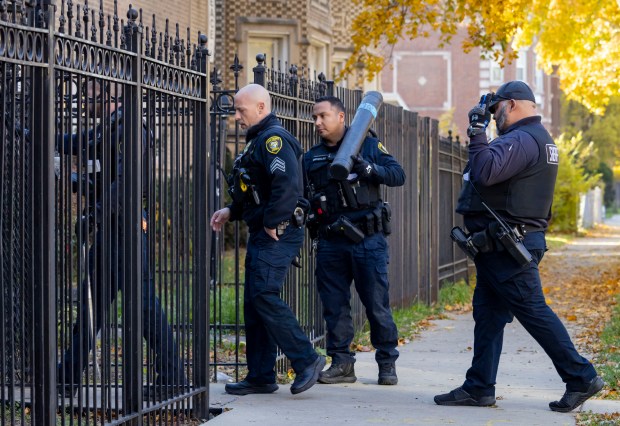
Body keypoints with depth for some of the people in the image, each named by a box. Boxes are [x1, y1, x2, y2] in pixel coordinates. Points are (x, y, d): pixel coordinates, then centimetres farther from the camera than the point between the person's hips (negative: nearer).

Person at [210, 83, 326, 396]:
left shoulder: (274, 138, -13)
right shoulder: (259, 140, 21)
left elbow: (287, 185, -27)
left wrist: (272, 225, -22)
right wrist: (232, 212, 17)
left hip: (277, 235, -11)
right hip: (261, 234, 11)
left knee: (264, 296, -17)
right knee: (254, 302, 9)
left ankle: (306, 360, -10)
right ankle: (261, 376, 12)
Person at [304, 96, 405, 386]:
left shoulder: (367, 145, 4)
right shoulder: (311, 158, 14)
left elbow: (398, 175, -3)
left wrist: (370, 169, -19)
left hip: (367, 239, -4)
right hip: (330, 242, 4)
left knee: (377, 304, -2)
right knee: (334, 306, 5)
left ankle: (387, 364, 7)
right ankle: (341, 363, 13)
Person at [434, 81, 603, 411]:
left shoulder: (521, 140, -16)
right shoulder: (538, 137, 18)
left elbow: (486, 172, -29)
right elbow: (495, 169, 19)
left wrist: (477, 132, -18)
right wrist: (481, 134, 11)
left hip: (508, 247, -11)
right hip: (503, 245, 11)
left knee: (533, 311, -7)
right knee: (487, 313, 11)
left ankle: (581, 378, -2)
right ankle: (479, 388, 14)